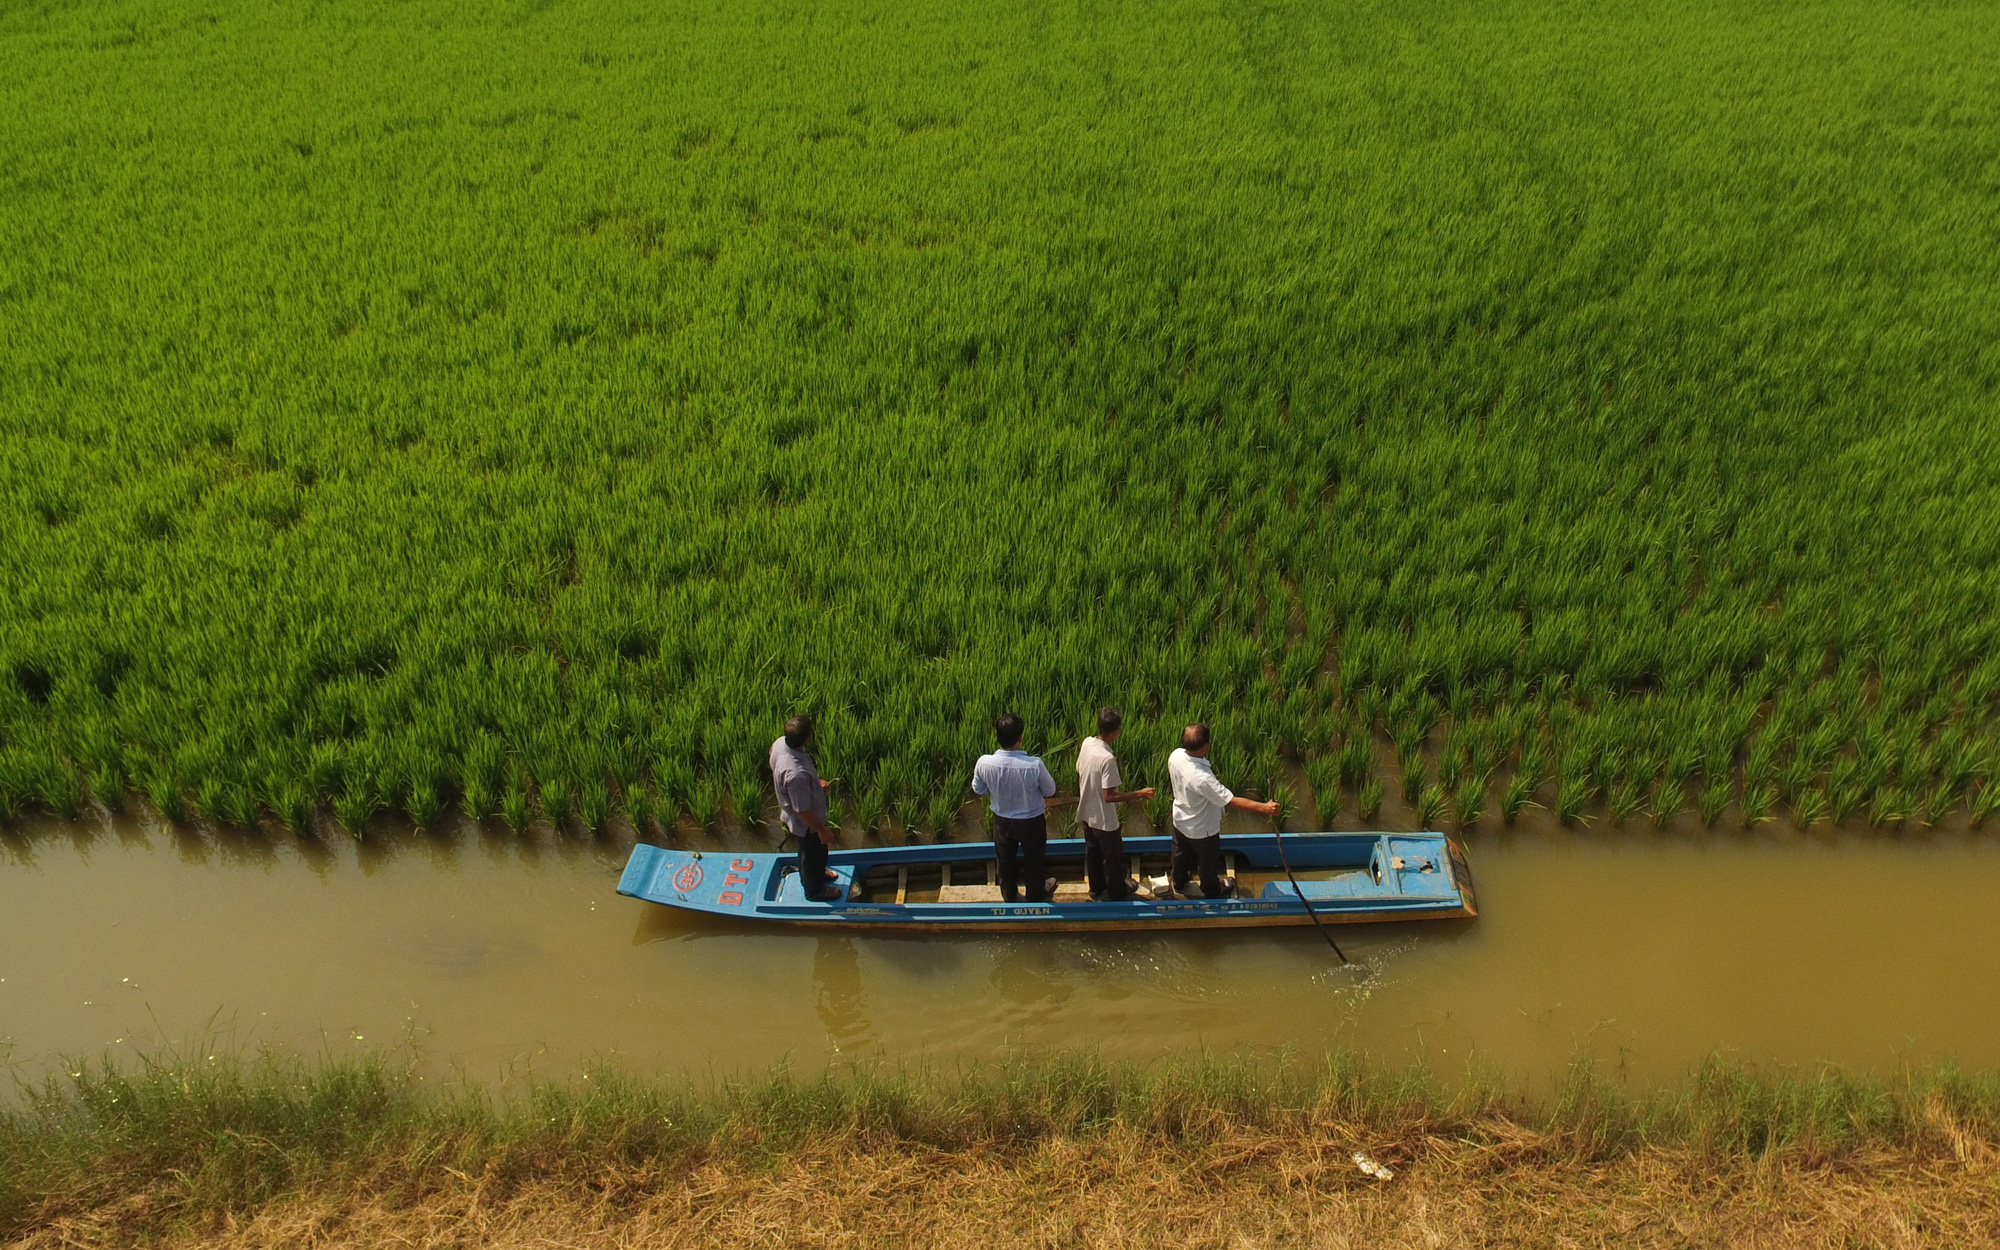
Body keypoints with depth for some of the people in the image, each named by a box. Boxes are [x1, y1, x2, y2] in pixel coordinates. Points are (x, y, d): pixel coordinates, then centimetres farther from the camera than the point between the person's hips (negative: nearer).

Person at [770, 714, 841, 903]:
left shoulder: (780, 743, -21)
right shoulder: (797, 774, -46)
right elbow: (803, 811, -31)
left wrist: (815, 783, 8)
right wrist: (822, 830, -15)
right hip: (806, 823, -7)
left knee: (809, 851, 34)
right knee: (814, 853, 22)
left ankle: (816, 874, 61)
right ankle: (814, 890, 49)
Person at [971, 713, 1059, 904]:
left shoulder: (984, 763, -27)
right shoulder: (1034, 765, -34)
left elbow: (978, 789, -6)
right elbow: (1050, 791, -15)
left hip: (1002, 821, 2)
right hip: (1032, 821, -2)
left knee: (1006, 860, 27)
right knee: (1034, 859, 26)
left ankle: (1010, 896, 49)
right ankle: (1036, 894, 50)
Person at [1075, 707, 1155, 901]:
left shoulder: (1086, 743, -11)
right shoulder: (1107, 759, -34)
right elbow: (1109, 796, -30)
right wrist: (1139, 794, -24)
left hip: (1086, 813, 7)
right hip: (1104, 819, -7)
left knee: (1092, 852, 25)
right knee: (1114, 856, 16)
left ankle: (1097, 889, 44)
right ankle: (1116, 893, 36)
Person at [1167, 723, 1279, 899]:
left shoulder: (1175, 756, -23)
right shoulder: (1202, 778, -45)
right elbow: (1232, 801, -41)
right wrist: (1264, 808, -40)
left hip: (1180, 820, 6)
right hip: (1202, 830, -6)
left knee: (1181, 855, 32)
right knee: (1209, 862, 24)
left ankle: (1179, 884, 58)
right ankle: (1212, 894, 51)